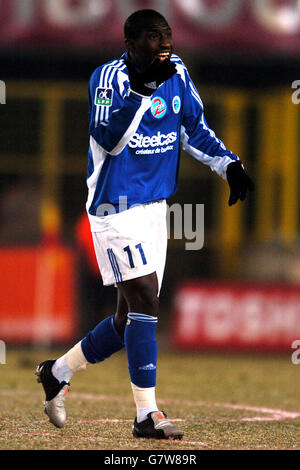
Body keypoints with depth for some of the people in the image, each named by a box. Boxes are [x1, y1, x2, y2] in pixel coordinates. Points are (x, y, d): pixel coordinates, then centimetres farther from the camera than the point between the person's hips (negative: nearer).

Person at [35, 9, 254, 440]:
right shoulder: (109, 77, -14)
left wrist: (229, 164, 2)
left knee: (132, 318, 11)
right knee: (144, 301, -14)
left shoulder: (177, 73, 5)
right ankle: (146, 414, -11)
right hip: (116, 207, -7)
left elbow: (195, 130, 15)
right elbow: (109, 139, -25)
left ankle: (58, 372, 31)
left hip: (155, 207, 7)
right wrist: (143, 89, -31)